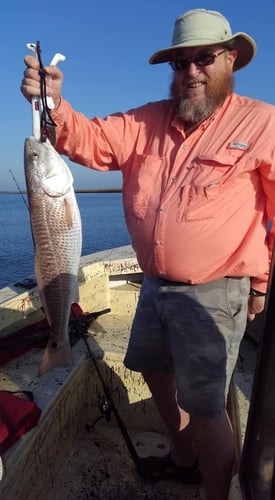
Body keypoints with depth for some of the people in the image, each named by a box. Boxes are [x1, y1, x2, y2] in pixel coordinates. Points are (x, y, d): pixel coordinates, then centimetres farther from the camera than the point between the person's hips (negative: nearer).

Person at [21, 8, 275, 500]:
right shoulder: (149, 121, 7)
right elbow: (91, 141, 1)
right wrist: (54, 104, -18)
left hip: (213, 294, -6)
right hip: (155, 287, 7)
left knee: (204, 407, 2)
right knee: (154, 369, 22)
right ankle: (182, 457, 50)